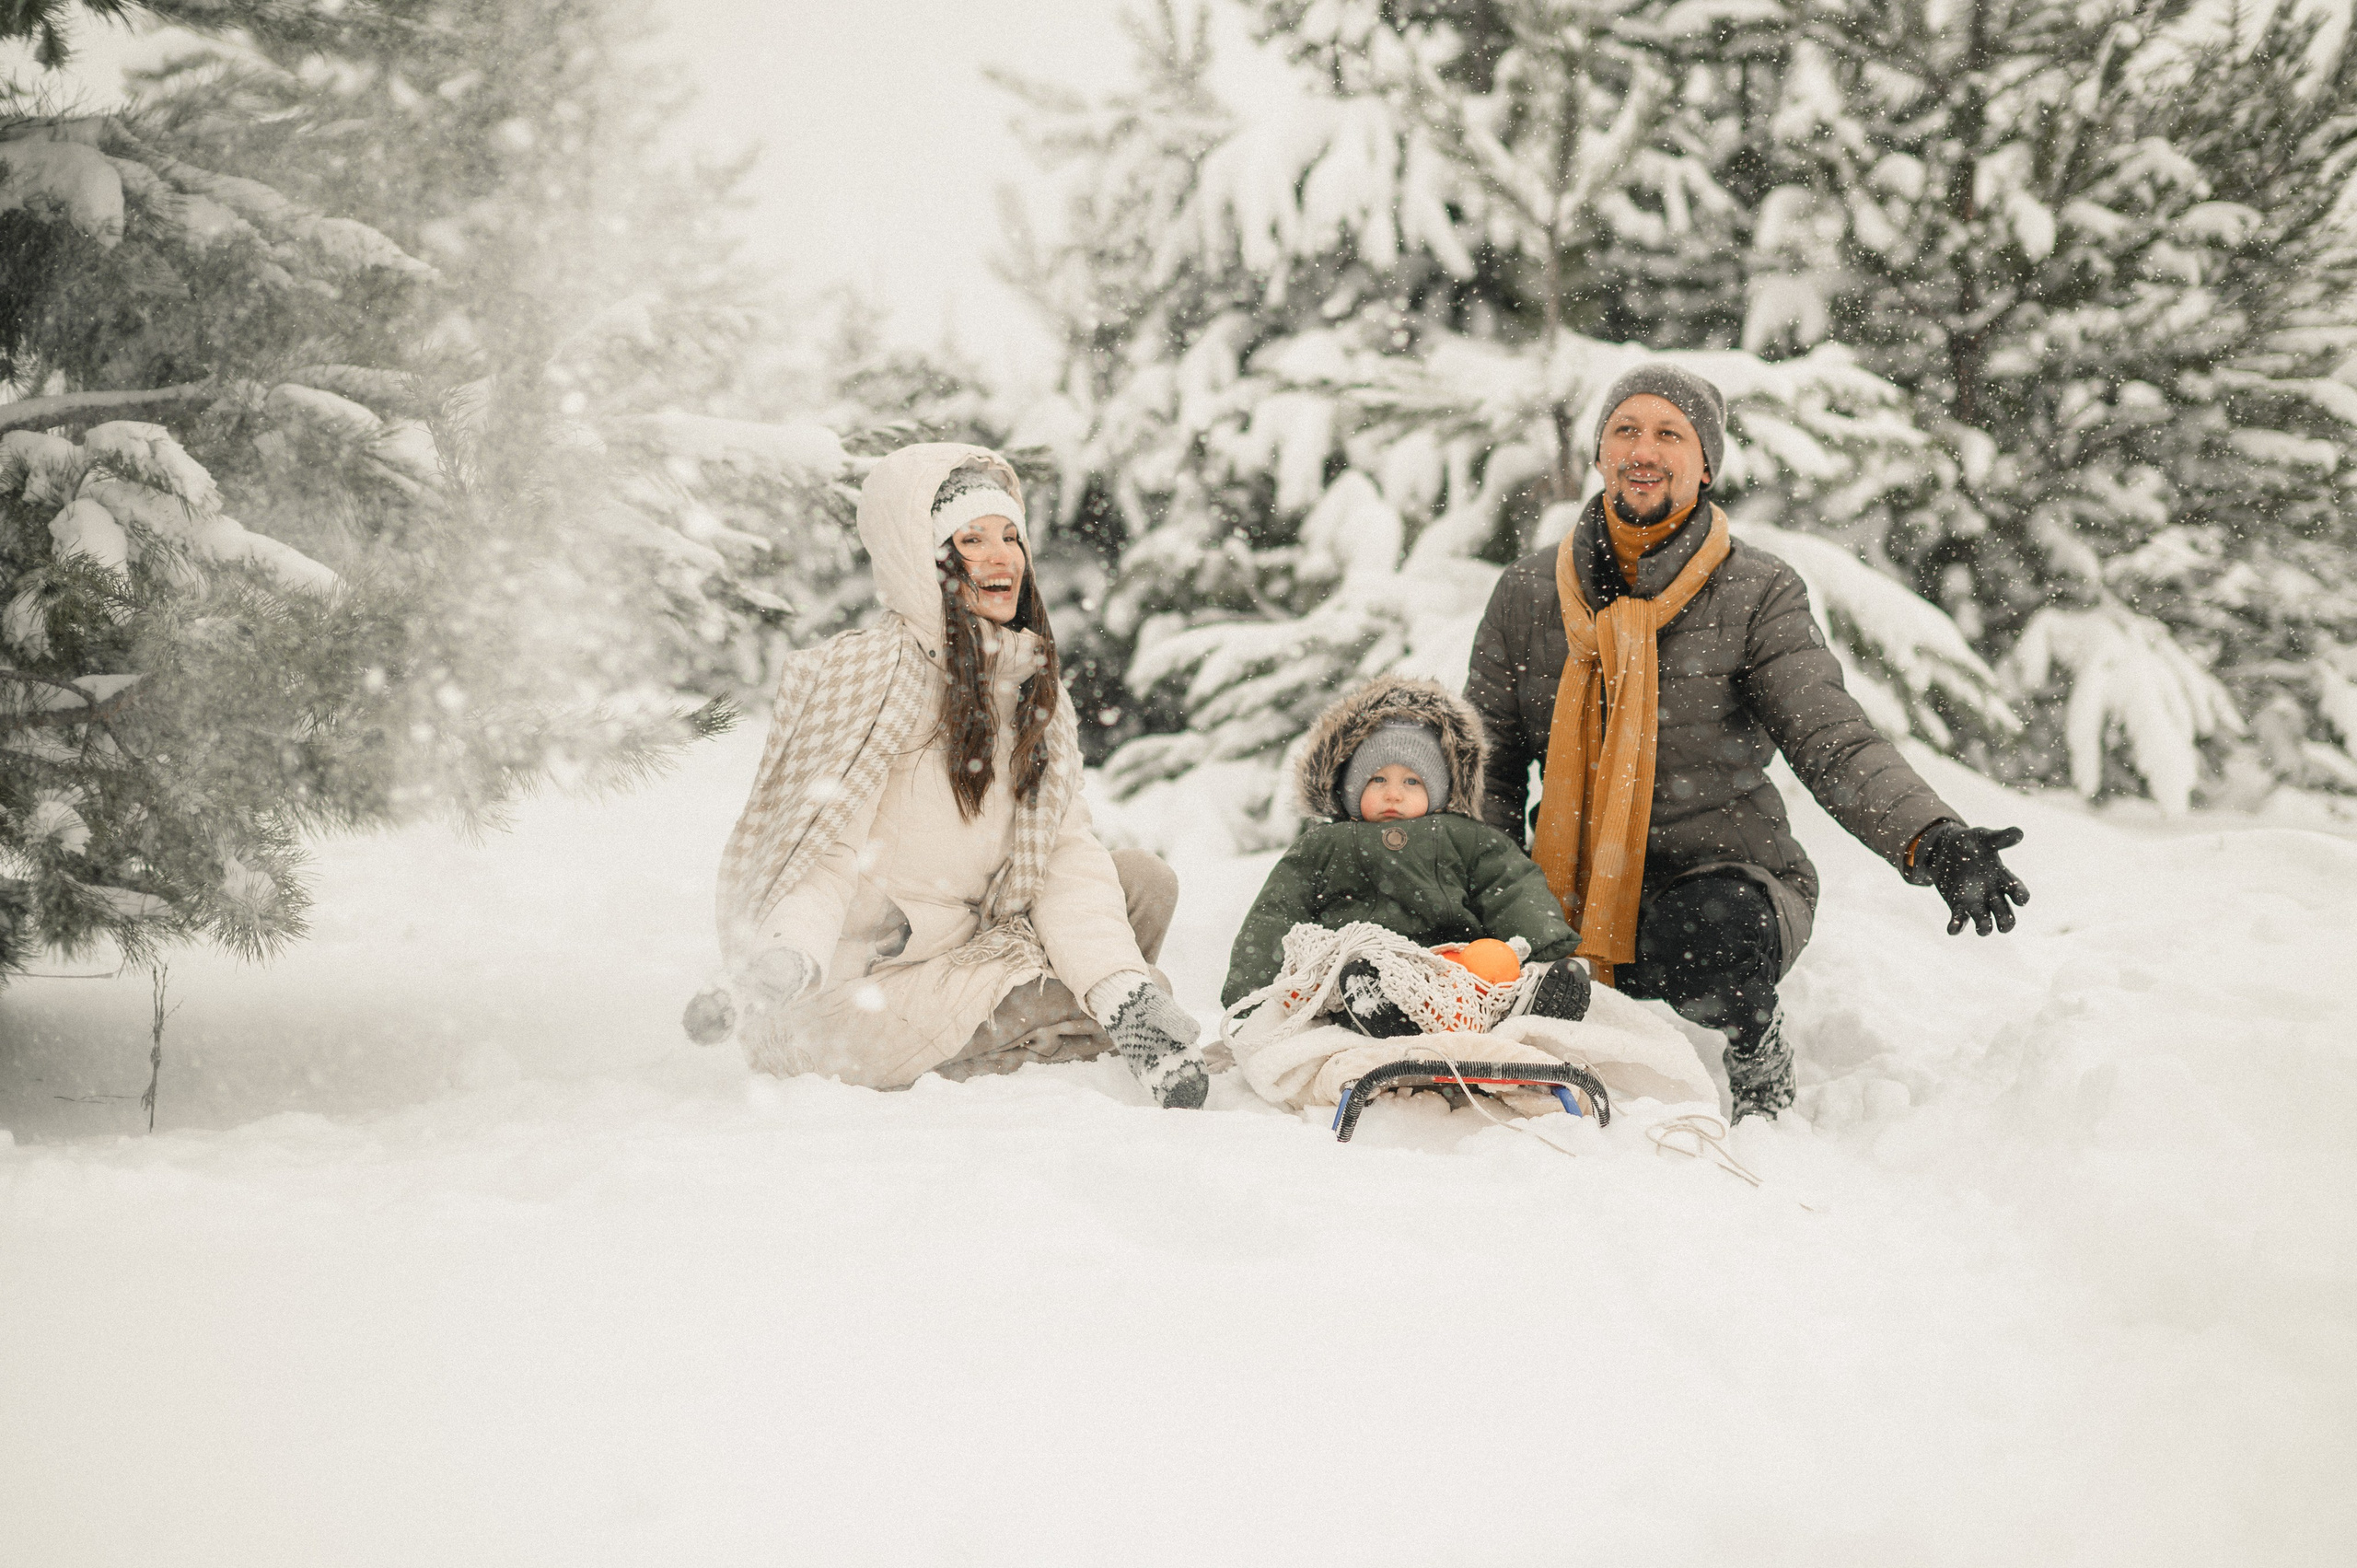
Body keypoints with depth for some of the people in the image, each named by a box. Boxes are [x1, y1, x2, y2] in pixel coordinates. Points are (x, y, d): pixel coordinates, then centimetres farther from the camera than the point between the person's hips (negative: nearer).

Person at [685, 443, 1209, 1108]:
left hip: (974, 946, 5)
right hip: (866, 965, -5)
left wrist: (1125, 996, -17)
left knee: (1145, 882, -5)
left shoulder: (1036, 690, 6)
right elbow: (818, 850, -17)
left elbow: (1065, 856, 0)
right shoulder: (853, 676, -14)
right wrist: (786, 952, -40)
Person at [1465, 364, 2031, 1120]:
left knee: (1713, 936, -37)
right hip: (1570, 904, 3)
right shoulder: (1527, 595, 7)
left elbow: (1833, 740, -14)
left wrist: (1936, 844, -32)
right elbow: (1488, 764, 11)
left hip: (1730, 875, -3)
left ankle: (1755, 1047, 0)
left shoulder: (1759, 595, -2)